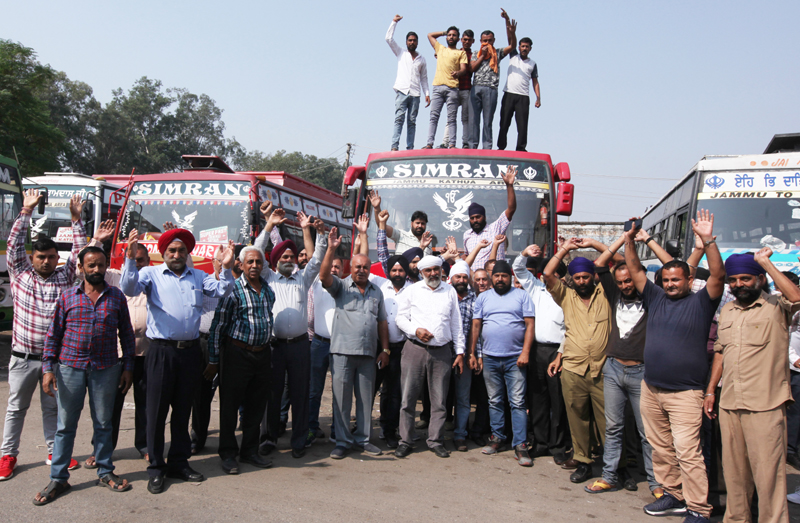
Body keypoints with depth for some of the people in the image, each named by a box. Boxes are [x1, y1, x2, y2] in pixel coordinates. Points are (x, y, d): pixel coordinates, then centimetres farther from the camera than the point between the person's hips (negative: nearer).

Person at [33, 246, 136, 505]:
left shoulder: (117, 296, 3)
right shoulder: (68, 296, 3)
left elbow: (126, 333, 6)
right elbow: (53, 334, 3)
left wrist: (128, 367, 3)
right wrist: (48, 368, -3)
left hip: (106, 369, 0)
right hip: (70, 367, 0)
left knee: (103, 423, 10)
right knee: (65, 425, 6)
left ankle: (105, 472, 23)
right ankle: (58, 479, 17)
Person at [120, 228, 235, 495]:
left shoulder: (198, 276, 14)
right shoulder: (151, 274, 3)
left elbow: (221, 290, 3)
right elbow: (129, 288, -13)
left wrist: (226, 267, -13)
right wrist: (130, 258, -28)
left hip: (190, 351, 4)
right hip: (161, 351, -4)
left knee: (183, 409, 14)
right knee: (157, 410, 3)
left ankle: (179, 462, 26)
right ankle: (156, 468, 14)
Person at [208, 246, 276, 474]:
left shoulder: (268, 290, 8)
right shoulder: (233, 289, -9)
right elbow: (217, 325, -8)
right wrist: (213, 361, -8)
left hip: (262, 353, 5)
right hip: (237, 353, -5)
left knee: (256, 405, 11)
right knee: (230, 404, 3)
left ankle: (249, 451, 25)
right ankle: (228, 454, 17)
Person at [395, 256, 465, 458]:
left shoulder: (450, 291, 12)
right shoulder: (411, 291, 7)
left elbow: (456, 323, 14)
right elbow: (401, 318, 6)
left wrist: (460, 351, 9)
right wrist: (416, 330, -12)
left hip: (442, 352, 2)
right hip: (415, 349, -1)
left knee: (439, 399, 5)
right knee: (408, 397, 0)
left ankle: (436, 441, 16)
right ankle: (405, 441, 10)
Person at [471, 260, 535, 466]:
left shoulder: (521, 295, 4)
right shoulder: (483, 297, 11)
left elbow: (530, 324, -2)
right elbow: (475, 326, 10)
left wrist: (525, 352, -11)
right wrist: (472, 353, 3)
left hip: (515, 358, -3)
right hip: (489, 358, 3)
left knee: (518, 402, -4)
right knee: (495, 401, 11)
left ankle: (520, 445, 0)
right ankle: (497, 437, 22)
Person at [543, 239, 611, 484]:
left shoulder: (604, 294, 6)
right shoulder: (567, 297, 10)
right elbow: (548, 274, -1)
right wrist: (565, 248, 1)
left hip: (602, 370, -2)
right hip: (573, 370, 2)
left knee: (608, 420, 0)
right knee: (577, 418, 8)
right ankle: (582, 461, 19)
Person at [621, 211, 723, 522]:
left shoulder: (700, 302, -1)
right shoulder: (655, 298, 12)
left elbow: (718, 275, -15)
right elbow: (635, 271, 12)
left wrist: (707, 240, -24)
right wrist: (629, 241, 0)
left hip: (684, 393, -6)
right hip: (651, 389, 6)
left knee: (686, 451, -9)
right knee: (660, 448, 12)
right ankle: (674, 496, 25)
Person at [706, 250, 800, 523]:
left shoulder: (776, 307, -3)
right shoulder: (727, 311, 15)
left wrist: (766, 263, -19)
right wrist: (710, 390, 17)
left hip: (765, 405, -6)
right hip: (728, 403, 6)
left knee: (767, 472, -2)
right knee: (734, 470, 14)